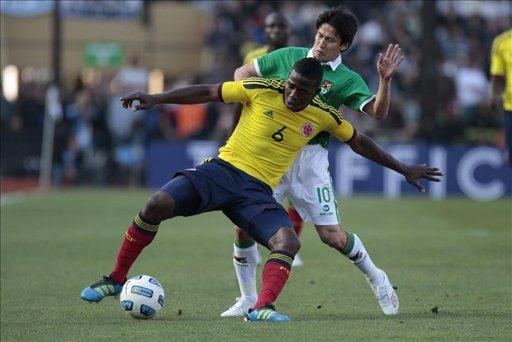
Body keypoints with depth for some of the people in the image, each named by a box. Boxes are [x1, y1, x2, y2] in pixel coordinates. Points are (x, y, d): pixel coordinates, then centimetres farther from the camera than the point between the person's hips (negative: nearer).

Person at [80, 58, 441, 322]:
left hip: (258, 191, 2)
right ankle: (116, 279, -5)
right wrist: (156, 99, -7)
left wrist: (404, 169, 19)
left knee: (288, 242, -27)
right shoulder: (261, 90, -6)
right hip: (222, 168, -2)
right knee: (156, 206, -21)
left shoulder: (323, 116, 2)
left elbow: (359, 142, 17)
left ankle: (262, 307, -35)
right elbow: (208, 92, -1)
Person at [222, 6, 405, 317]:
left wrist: (385, 80, -31)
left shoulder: (347, 80, -1)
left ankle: (377, 279, 22)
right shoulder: (288, 57, 7)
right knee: (245, 225, -8)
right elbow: (243, 72, 18)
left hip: (309, 157, -2)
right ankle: (248, 299, 10)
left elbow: (378, 112, -15)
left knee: (332, 235, -5)